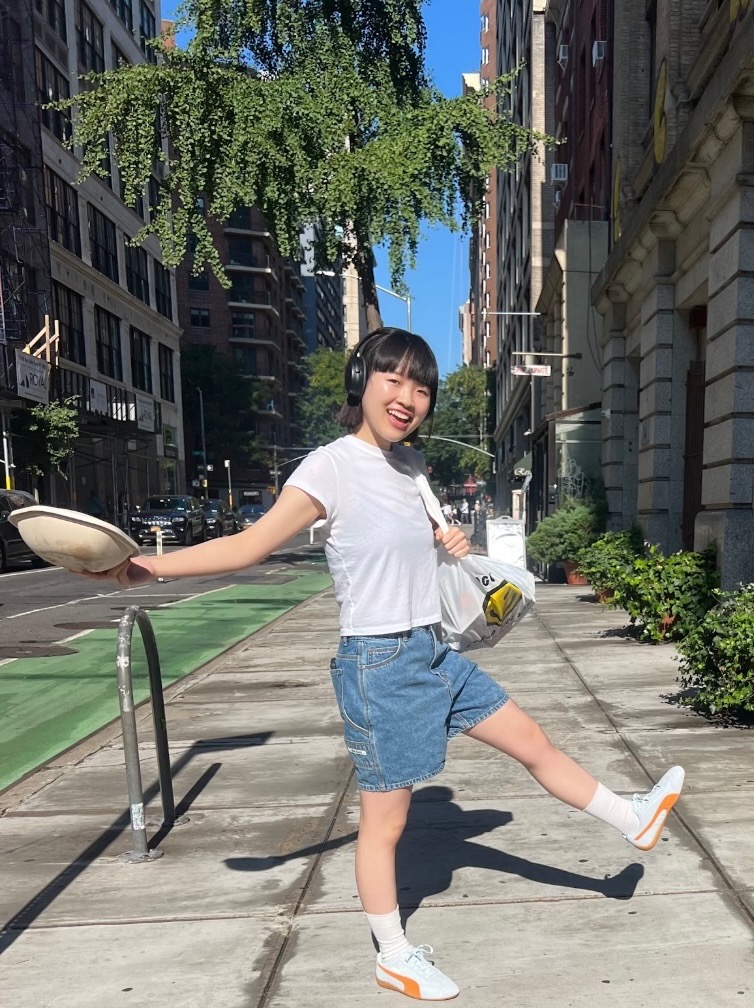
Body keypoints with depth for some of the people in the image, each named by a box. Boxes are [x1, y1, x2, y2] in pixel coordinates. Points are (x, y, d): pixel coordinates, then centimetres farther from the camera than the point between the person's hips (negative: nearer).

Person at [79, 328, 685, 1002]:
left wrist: (448, 540, 3)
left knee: (534, 741, 20)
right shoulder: (331, 468, -17)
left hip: (437, 652, 8)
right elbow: (250, 546, -18)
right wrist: (149, 567, -27)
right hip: (381, 665, -7)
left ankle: (634, 819, 42)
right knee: (385, 821, 9)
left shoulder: (411, 465, 6)